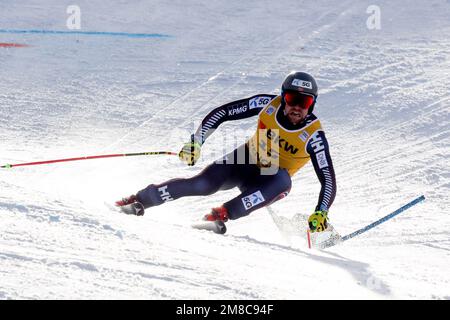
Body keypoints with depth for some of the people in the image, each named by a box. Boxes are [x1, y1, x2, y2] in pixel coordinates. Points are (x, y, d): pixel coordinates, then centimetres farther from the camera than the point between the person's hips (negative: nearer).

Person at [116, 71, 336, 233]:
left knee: (283, 181, -38)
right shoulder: (268, 104, -17)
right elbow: (221, 113, -10)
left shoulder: (313, 135, -23)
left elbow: (328, 180, -23)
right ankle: (141, 200, -8)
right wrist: (196, 142, -18)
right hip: (244, 162, 2)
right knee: (202, 185, -23)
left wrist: (320, 214, -36)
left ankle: (224, 213, -35)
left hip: (270, 181, -1)